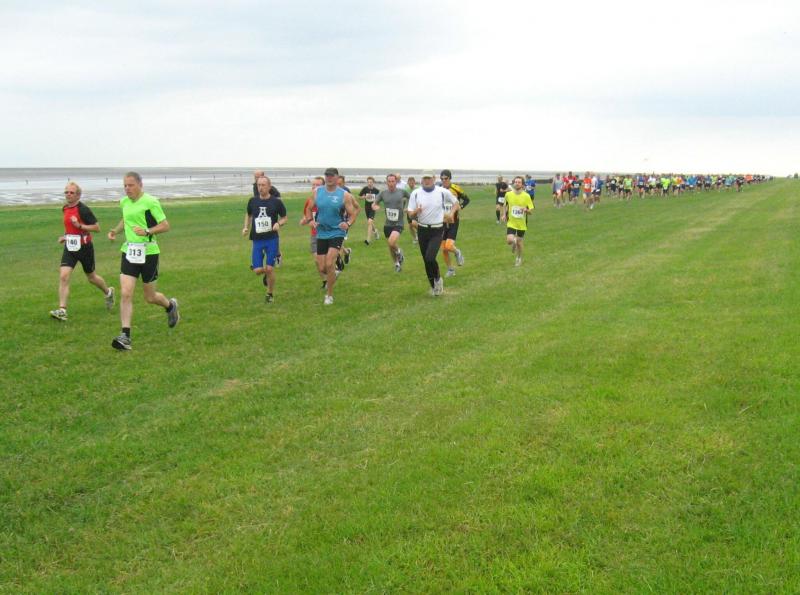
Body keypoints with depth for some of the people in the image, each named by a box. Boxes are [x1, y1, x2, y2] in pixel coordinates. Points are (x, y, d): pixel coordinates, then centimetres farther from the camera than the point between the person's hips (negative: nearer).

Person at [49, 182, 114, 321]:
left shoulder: (83, 209, -15)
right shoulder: (65, 209, 7)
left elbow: (97, 227, -16)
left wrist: (79, 226, -25)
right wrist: (65, 236, 10)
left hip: (84, 247, -5)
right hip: (70, 248, 5)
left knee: (91, 277, 13)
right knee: (63, 276, -12)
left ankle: (108, 292, 44)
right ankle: (62, 310, -15)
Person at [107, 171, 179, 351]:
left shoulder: (150, 202, -11)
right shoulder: (124, 202, 8)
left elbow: (165, 225, -10)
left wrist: (147, 231, -25)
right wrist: (115, 230, 10)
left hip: (148, 253, -4)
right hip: (128, 252, 4)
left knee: (150, 297, 8)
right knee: (125, 294, -10)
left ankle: (170, 306, 43)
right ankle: (125, 337, -9)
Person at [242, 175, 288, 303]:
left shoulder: (276, 202, -4)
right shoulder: (253, 201, 3)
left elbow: (284, 217, 6)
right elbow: (248, 214, 21)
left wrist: (279, 223, -15)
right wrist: (246, 227, 5)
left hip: (272, 239, -2)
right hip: (257, 240, 2)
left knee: (269, 269, -5)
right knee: (257, 270, -6)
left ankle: (270, 294, 17)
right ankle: (266, 274, 31)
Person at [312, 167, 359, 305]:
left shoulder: (344, 195, -5)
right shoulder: (318, 191, 3)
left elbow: (353, 213, -1)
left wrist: (349, 223, -19)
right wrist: (311, 220, -1)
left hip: (336, 233, -4)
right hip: (321, 233, 4)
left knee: (329, 264, -17)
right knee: (321, 268, 4)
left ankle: (329, 294, 0)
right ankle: (332, 276, 41)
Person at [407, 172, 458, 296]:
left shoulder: (443, 192, -4)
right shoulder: (416, 193, 0)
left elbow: (455, 203, 12)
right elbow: (410, 213, 1)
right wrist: (416, 211, -21)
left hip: (437, 231, -3)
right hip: (422, 230, 3)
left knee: (430, 258, -19)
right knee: (426, 260, 8)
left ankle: (438, 279, 9)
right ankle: (434, 286, 26)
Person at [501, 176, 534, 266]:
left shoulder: (526, 196, -9)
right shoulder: (508, 195, -4)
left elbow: (531, 210, -5)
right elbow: (505, 205, 15)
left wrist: (526, 210, -27)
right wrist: (504, 214, 1)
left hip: (522, 224, 0)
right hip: (511, 222, 1)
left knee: (519, 242, 8)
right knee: (509, 240, -16)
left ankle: (519, 259, 34)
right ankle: (514, 243, 24)